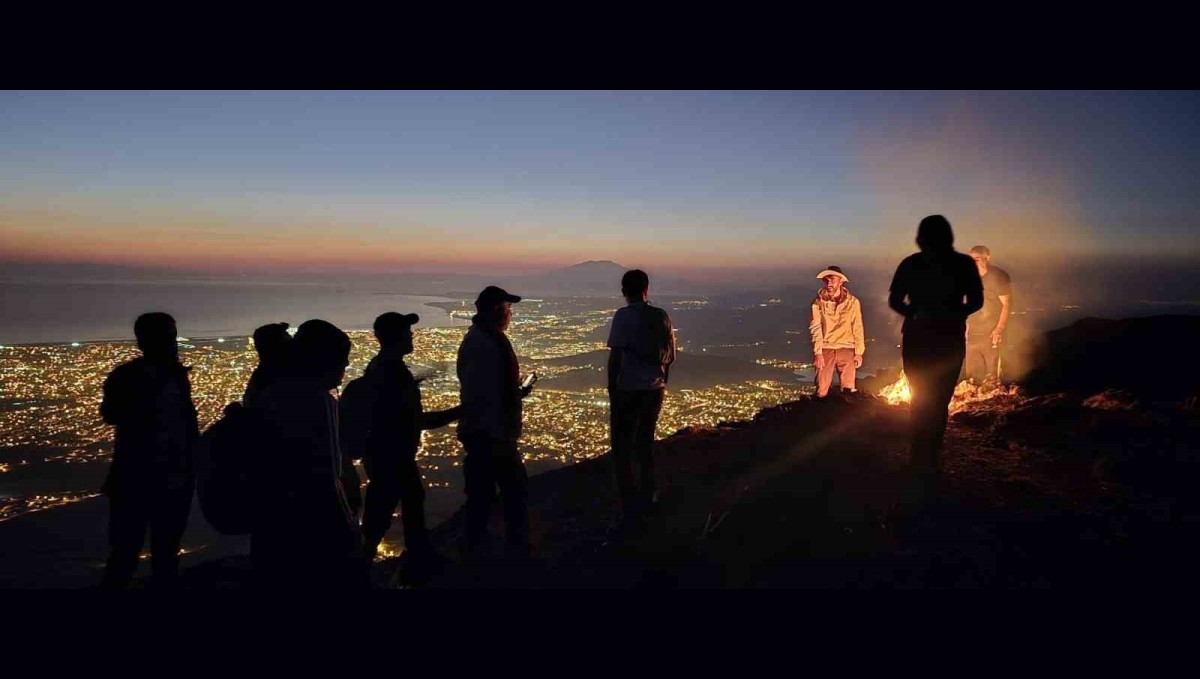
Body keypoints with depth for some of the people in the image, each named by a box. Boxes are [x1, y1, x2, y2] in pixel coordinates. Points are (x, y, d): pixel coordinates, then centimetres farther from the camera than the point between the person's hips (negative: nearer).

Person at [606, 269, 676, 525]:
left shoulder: (623, 316, -11)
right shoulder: (662, 316, 4)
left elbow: (615, 356, -13)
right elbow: (670, 356, 8)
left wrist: (611, 388, -5)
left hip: (628, 389, -5)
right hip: (654, 388, 5)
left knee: (622, 447, 6)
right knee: (645, 441, 21)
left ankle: (630, 504, 6)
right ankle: (647, 495, 30)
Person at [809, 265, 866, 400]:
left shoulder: (852, 302, 1)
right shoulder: (819, 302, -1)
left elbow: (857, 328, 4)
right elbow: (815, 328, -2)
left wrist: (859, 352, 0)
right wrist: (818, 352, -10)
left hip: (846, 348, 0)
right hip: (825, 348, 0)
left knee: (849, 390, -7)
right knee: (822, 391, -5)